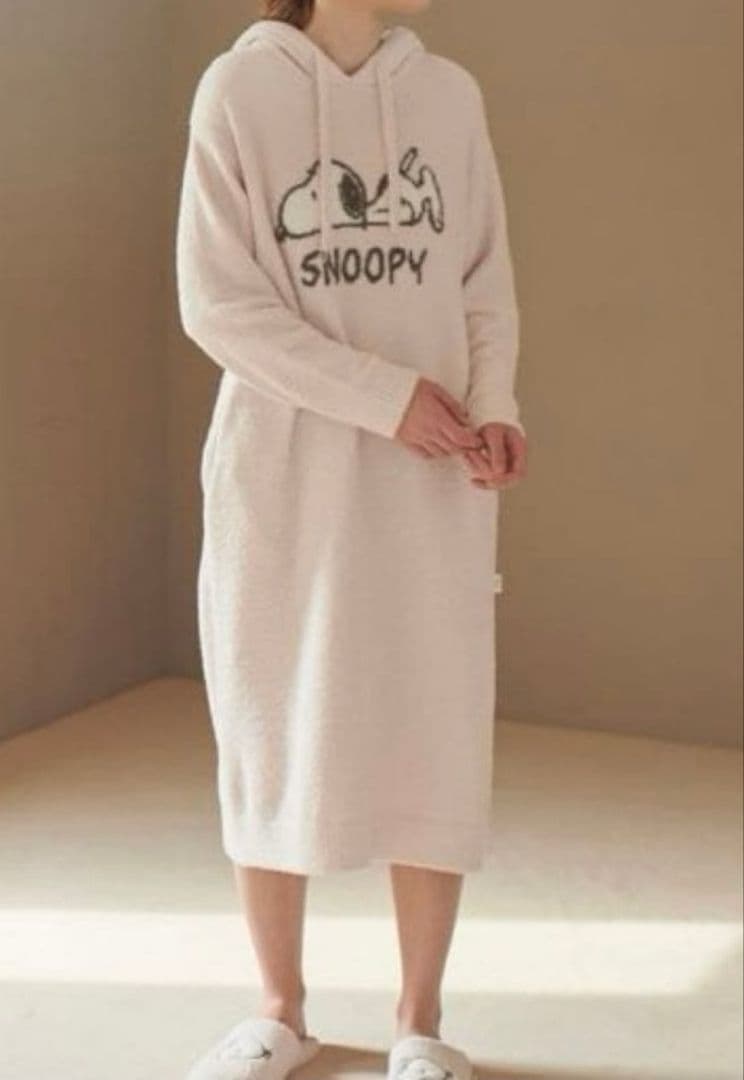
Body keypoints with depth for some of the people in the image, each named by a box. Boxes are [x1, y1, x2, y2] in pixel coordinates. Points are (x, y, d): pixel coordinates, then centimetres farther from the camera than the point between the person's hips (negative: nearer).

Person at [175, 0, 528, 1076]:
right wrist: (386, 394, -15)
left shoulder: (449, 93, 5)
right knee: (272, 737, 8)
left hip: (429, 481, 2)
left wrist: (494, 409, -10)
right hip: (283, 472, -2)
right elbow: (217, 302, -9)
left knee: (433, 743, 5)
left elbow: (486, 288, 8)